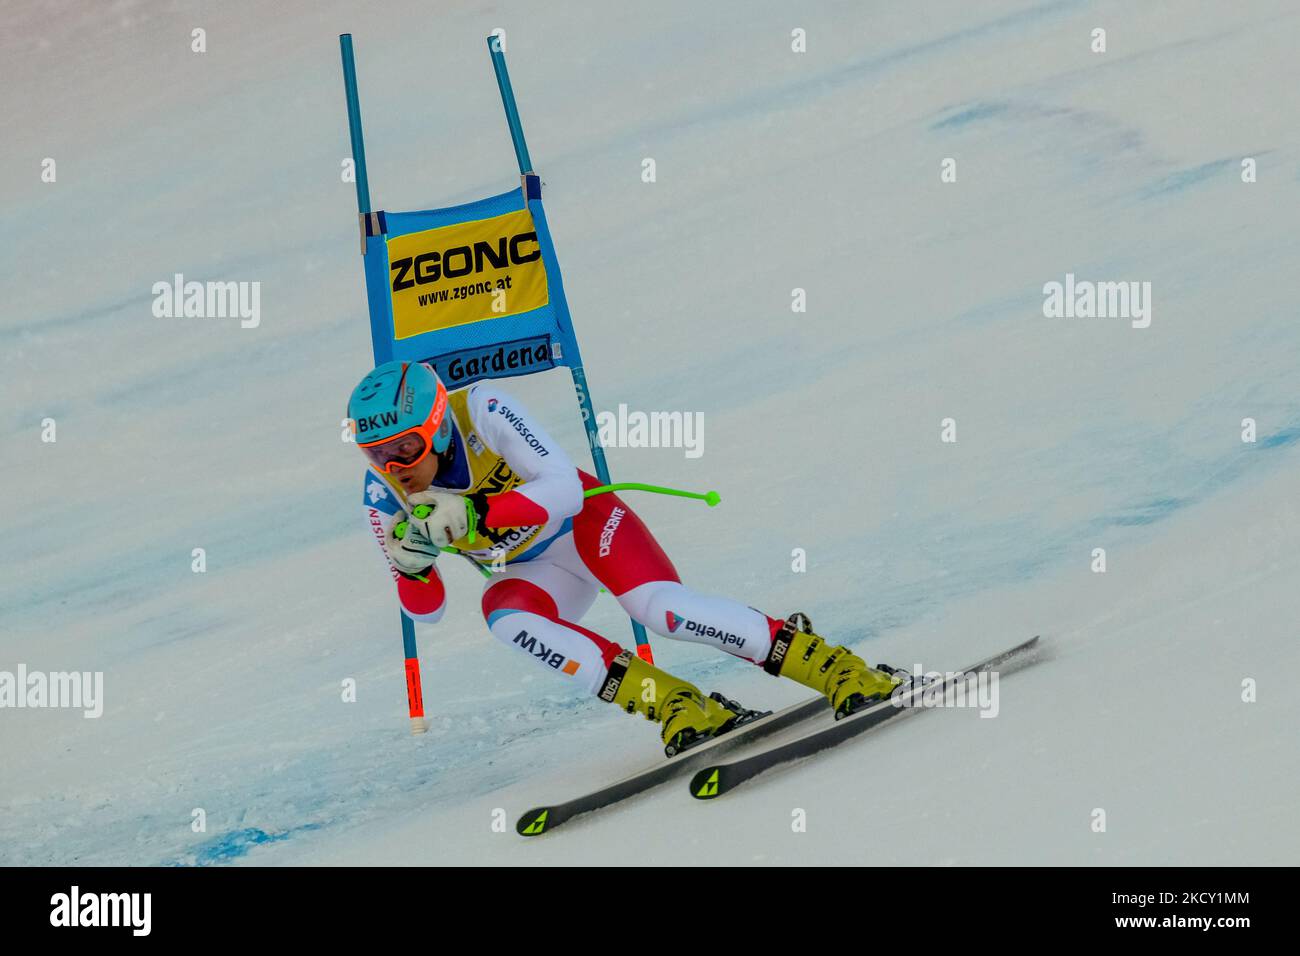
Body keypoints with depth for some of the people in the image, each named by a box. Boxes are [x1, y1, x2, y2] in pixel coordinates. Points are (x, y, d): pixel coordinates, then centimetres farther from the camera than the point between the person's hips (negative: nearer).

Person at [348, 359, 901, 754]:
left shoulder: (479, 410, -27)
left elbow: (565, 490, -33)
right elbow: (425, 610, -5)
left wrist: (476, 512, -44)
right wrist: (412, 567, -28)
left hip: (582, 521, -4)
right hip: (530, 574, 4)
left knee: (660, 609, -29)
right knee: (503, 617, -30)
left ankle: (840, 670, -21)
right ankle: (680, 707, -31)